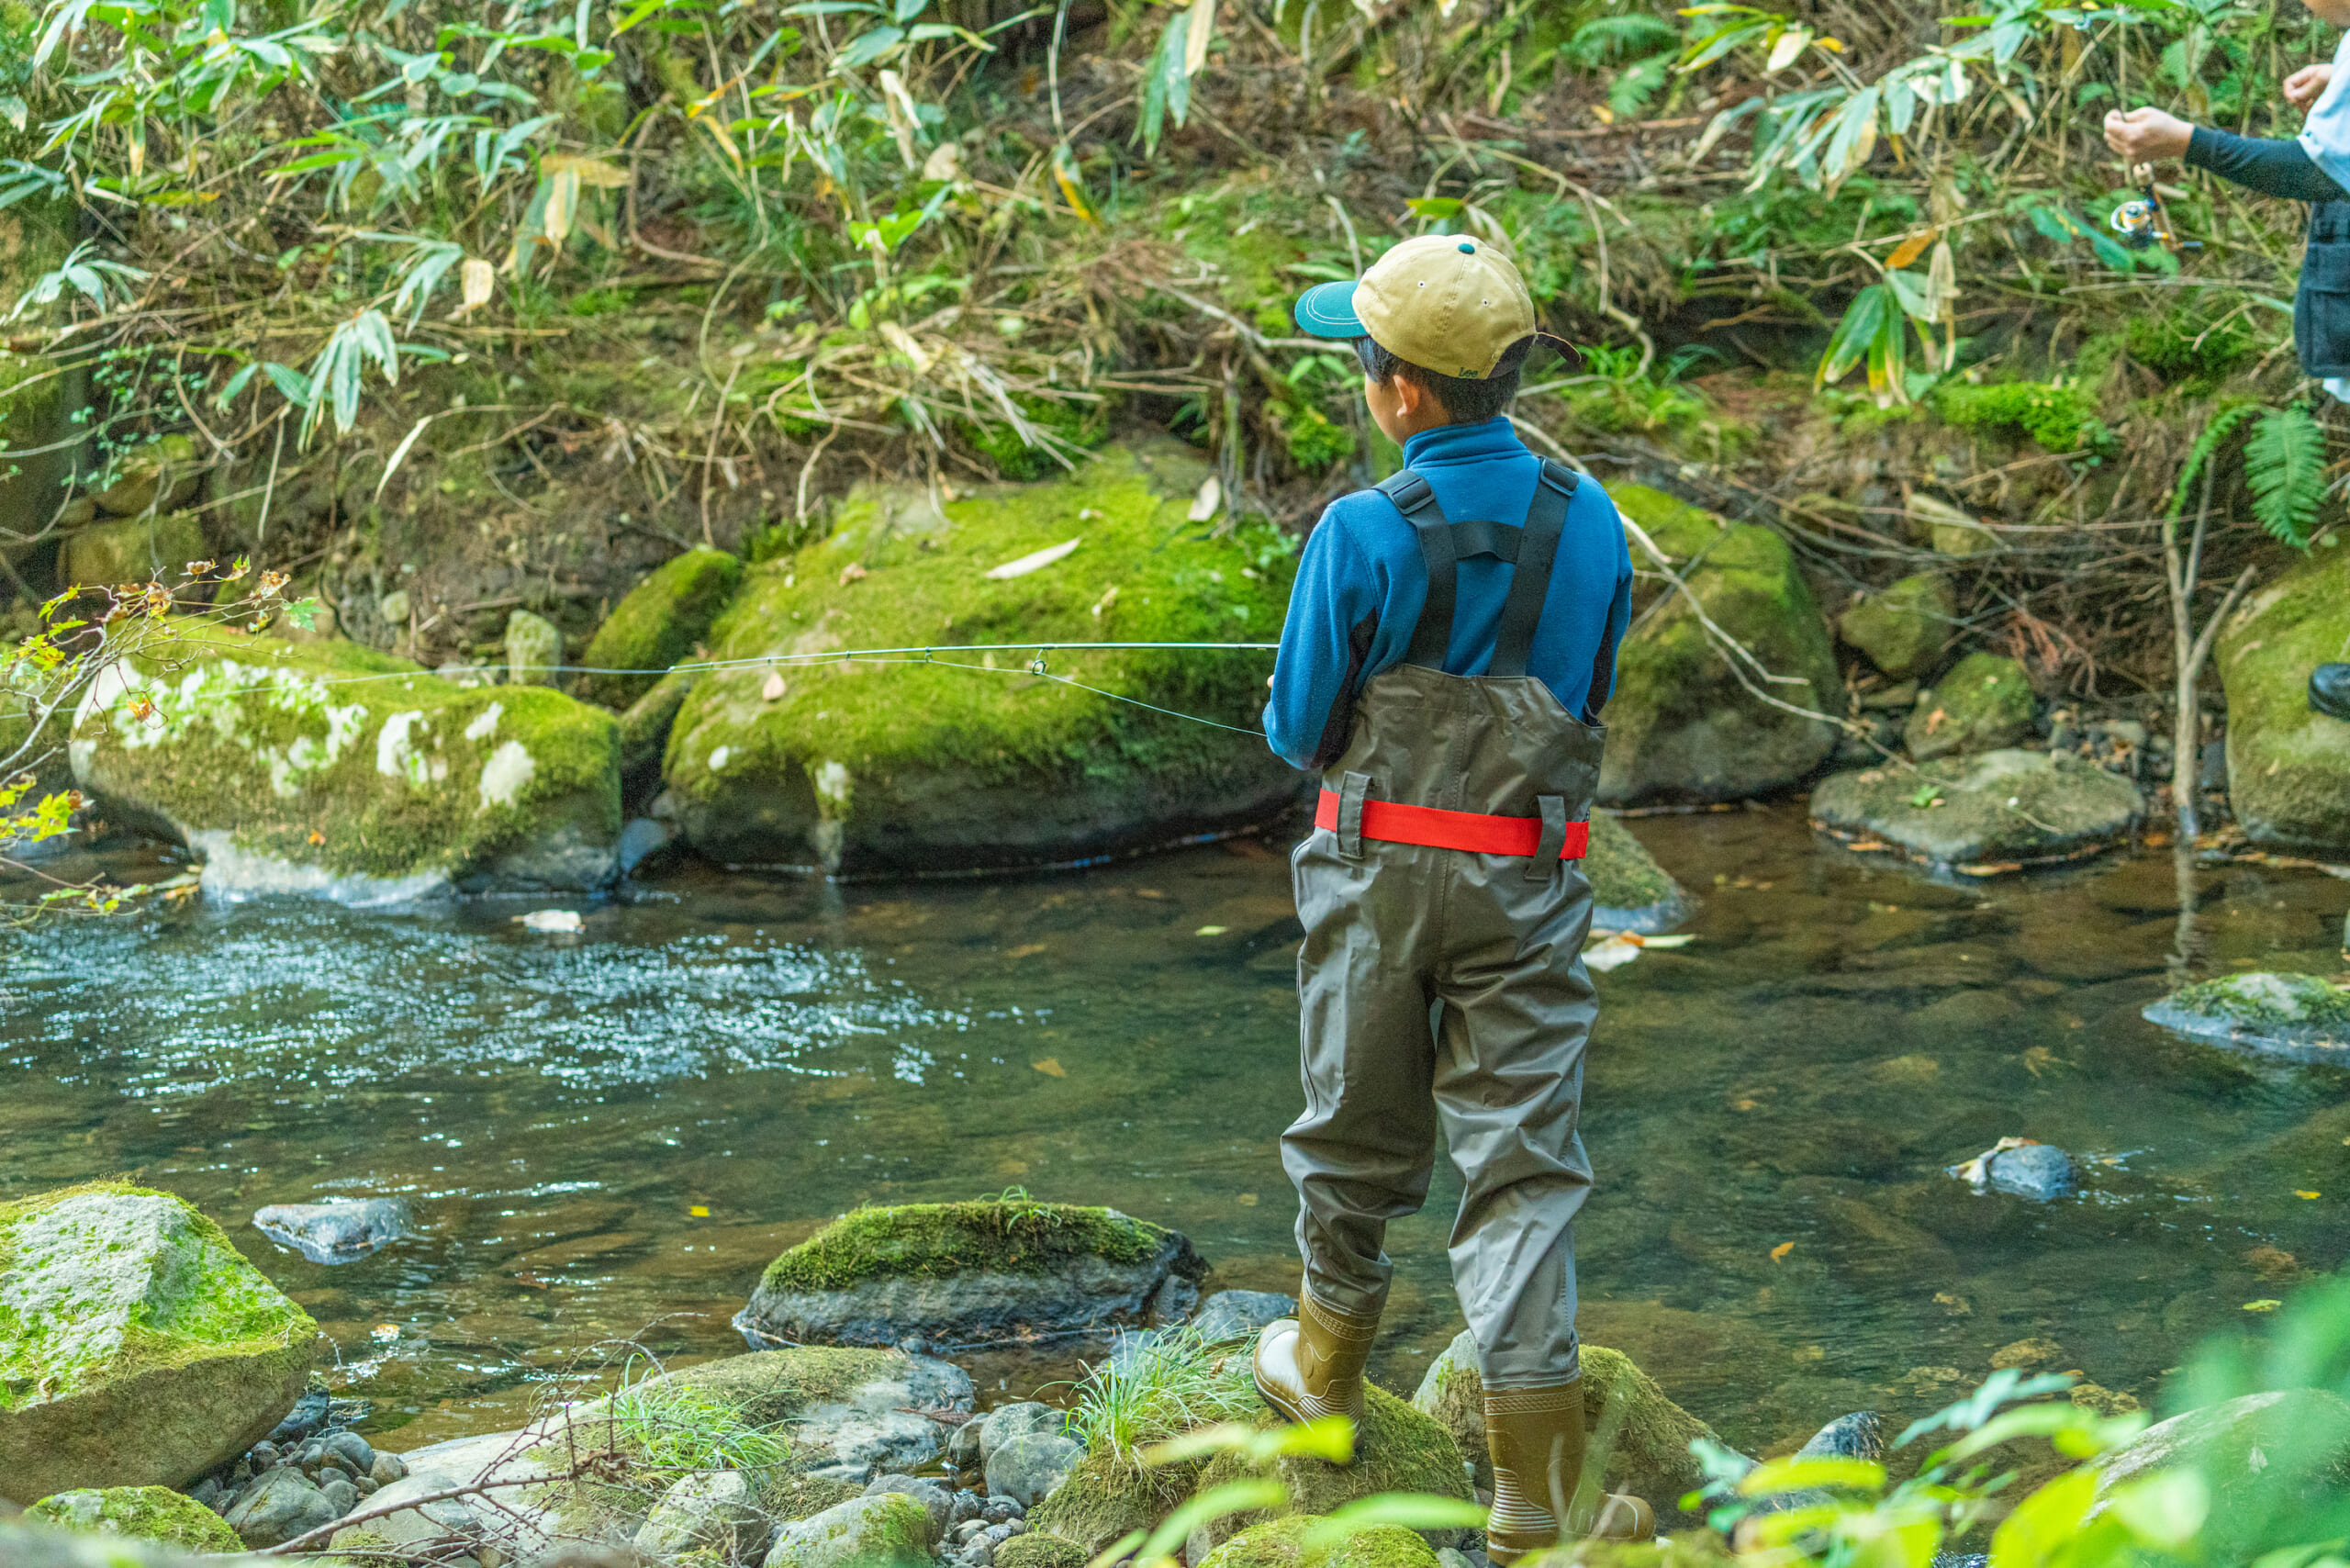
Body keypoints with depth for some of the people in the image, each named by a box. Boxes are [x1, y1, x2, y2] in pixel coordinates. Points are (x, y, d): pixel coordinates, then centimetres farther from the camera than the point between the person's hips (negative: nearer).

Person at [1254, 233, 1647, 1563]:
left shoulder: (1362, 537, -16)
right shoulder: (1589, 522, -4)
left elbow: (1300, 730, -7)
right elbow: (1590, 700, 9)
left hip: (1379, 874, -2)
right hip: (1529, 886, 2)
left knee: (1360, 1130, 17)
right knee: (1524, 1163, 2)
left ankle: (1329, 1367, 40)